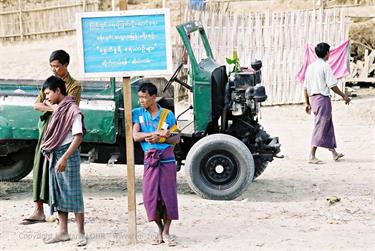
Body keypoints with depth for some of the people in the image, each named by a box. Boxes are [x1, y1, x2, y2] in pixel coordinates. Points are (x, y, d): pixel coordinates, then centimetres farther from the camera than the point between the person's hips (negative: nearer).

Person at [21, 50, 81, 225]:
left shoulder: (74, 86, -1)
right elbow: (36, 105, 7)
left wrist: (48, 103, -3)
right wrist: (52, 107, -9)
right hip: (46, 129, 5)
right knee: (41, 167, -3)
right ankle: (38, 209, -5)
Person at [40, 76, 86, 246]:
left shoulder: (72, 109, -13)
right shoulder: (58, 109, 12)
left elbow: (78, 137, -18)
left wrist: (64, 158, -22)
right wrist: (49, 152, 8)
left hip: (67, 155, -8)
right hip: (55, 155, 8)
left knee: (73, 194, -4)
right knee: (58, 194, 10)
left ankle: (81, 233, 2)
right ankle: (63, 232, 17)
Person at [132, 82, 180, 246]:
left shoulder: (167, 114, 2)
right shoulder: (138, 113, 4)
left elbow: (176, 138, 2)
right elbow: (135, 136, -8)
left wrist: (159, 138, -15)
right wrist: (160, 133, -15)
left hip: (167, 160, -1)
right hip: (150, 160, 1)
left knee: (168, 196, -1)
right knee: (150, 196, -1)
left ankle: (166, 232, 11)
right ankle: (159, 230, 18)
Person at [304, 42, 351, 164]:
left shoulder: (310, 66, 12)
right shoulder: (325, 66, -11)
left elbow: (306, 87, 13)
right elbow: (332, 85, -13)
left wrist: (307, 103, 18)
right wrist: (344, 96, -2)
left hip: (313, 98, 8)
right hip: (323, 98, -8)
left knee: (328, 126, 17)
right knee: (320, 127, -6)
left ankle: (334, 152, 26)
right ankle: (312, 156, -9)